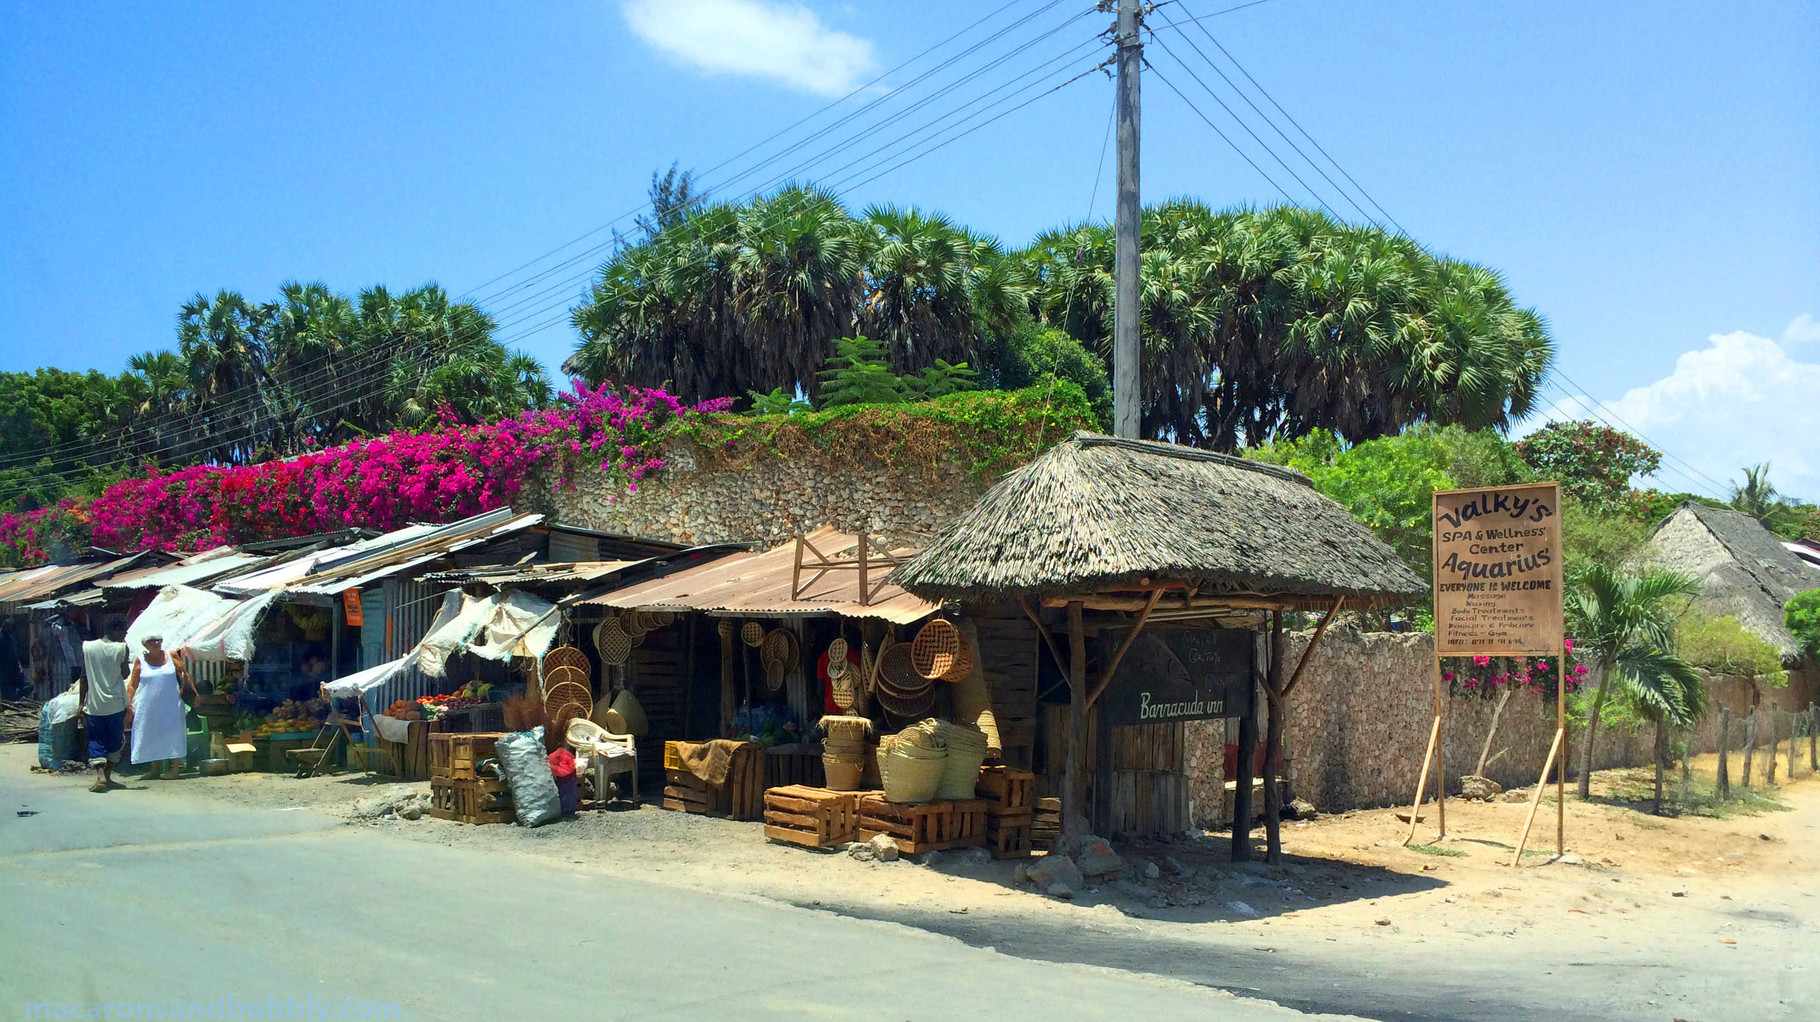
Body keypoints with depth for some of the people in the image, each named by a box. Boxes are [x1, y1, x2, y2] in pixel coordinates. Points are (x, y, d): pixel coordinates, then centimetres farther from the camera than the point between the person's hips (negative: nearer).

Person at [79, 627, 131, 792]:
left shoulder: (87, 647, -2)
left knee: (96, 741, 3)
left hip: (94, 703, 1)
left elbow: (84, 677, 1)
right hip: (116, 703, -1)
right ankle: (107, 774, 20)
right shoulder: (121, 648, -8)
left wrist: (82, 702, 8)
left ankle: (100, 775, -13)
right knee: (114, 740, 14)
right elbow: (125, 674, 2)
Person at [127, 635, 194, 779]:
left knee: (173, 734, -1)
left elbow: (184, 673, 10)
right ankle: (155, 768, 18)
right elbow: (132, 685, 5)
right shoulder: (140, 661, 3)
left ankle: (175, 768, 6)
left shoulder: (171, 656, 3)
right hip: (148, 706, 1)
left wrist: (193, 692, 9)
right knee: (151, 735, 7)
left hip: (171, 705, -1)